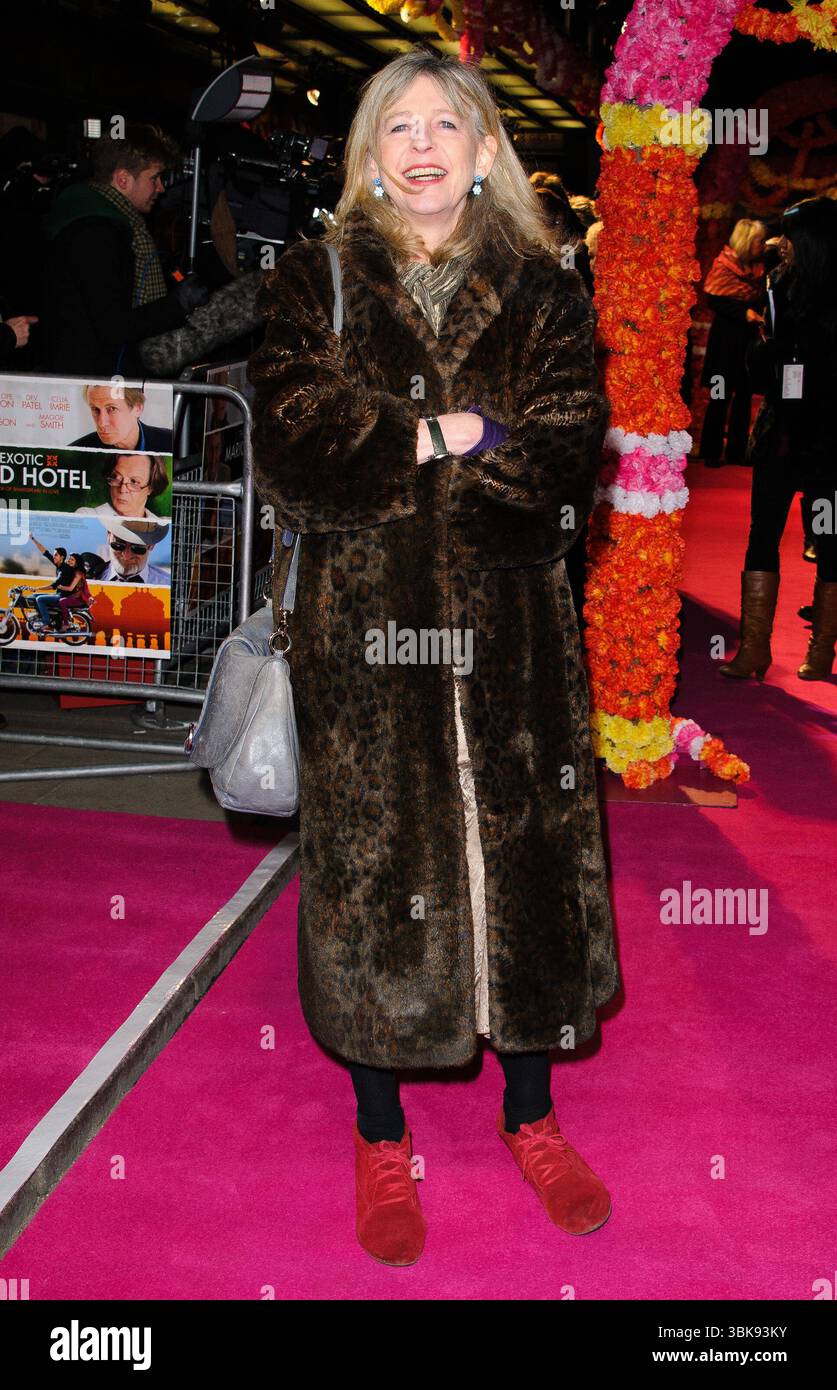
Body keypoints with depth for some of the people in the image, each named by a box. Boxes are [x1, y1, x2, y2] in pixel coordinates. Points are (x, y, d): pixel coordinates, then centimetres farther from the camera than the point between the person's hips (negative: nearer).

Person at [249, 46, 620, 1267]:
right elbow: (291, 453, -9)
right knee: (374, 863, 5)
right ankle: (381, 1140, 25)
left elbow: (566, 461, -6)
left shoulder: (542, 290, 8)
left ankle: (532, 1115, 30)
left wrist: (399, 446, -15)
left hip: (510, 629, 2)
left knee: (525, 859, 8)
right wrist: (455, 438, -12)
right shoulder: (314, 284, 6)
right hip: (361, 630, -1)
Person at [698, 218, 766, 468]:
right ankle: (711, 453, 5)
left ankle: (736, 452, 12)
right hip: (726, 337, -5)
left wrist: (761, 316, -1)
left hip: (750, 339, 5)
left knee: (744, 396, 6)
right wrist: (744, 313, -20)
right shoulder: (723, 264, -6)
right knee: (721, 397, -2)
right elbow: (713, 300, -12)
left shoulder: (759, 267, 10)